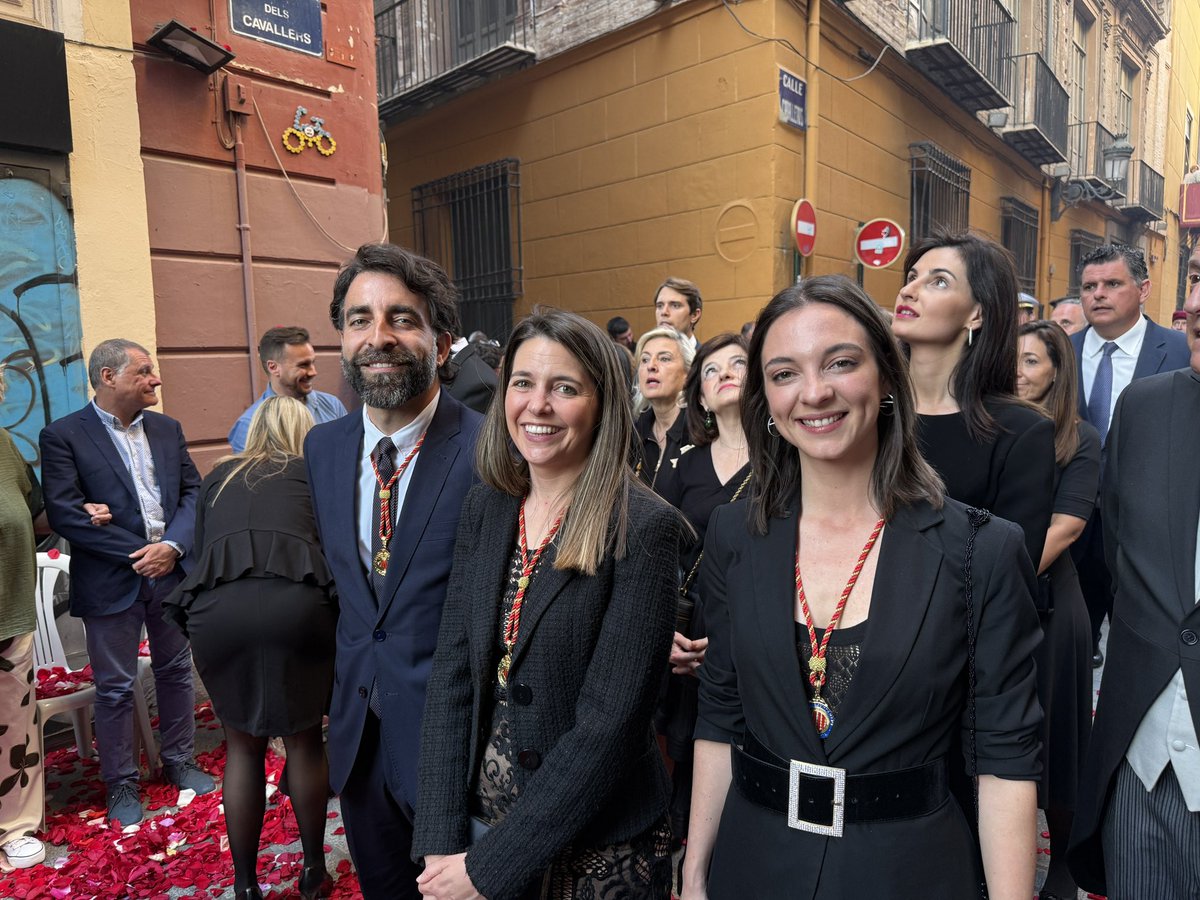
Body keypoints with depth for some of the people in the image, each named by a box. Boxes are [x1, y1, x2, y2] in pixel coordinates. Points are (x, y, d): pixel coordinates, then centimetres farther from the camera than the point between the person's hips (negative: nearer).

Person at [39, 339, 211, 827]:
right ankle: (121, 783, 24)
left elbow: (193, 491, 5)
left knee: (176, 672, 15)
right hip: (111, 580, -4)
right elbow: (64, 512, -14)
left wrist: (172, 546, -12)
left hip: (172, 570, 4)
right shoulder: (63, 436, -6)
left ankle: (179, 760, 32)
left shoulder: (167, 429, 9)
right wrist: (139, 554, -16)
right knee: (115, 688, 7)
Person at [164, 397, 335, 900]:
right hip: (296, 602, -1)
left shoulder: (219, 476, 26)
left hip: (217, 607, 2)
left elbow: (200, 550, 25)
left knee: (242, 745, 19)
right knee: (304, 737, 17)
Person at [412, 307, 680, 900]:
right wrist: (441, 842, -8)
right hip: (483, 822, 5)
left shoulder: (643, 529, -19)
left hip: (598, 851, -4)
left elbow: (608, 724, -21)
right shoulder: (485, 508, -2)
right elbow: (452, 674, -3)